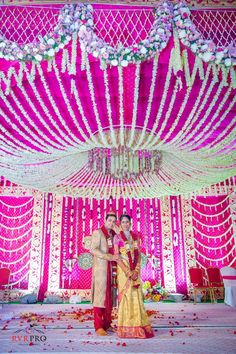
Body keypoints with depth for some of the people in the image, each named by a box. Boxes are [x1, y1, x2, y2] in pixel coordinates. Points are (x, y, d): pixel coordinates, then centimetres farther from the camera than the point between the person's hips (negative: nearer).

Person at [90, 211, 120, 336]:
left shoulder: (114, 234, 16)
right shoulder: (97, 232, -1)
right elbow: (93, 250, -13)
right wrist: (110, 257, -19)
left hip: (112, 269, 6)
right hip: (101, 268, -6)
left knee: (110, 296, 7)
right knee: (100, 296, -6)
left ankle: (107, 324, 16)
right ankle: (98, 327, 0)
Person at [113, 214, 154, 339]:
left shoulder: (135, 236, 10)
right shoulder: (117, 237, -2)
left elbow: (139, 255, 7)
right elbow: (116, 256, -8)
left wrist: (136, 270, -7)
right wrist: (128, 271, -15)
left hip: (135, 270, 4)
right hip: (123, 270, -4)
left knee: (136, 296, 5)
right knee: (125, 296, -2)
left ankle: (138, 325, 16)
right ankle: (126, 328, 9)